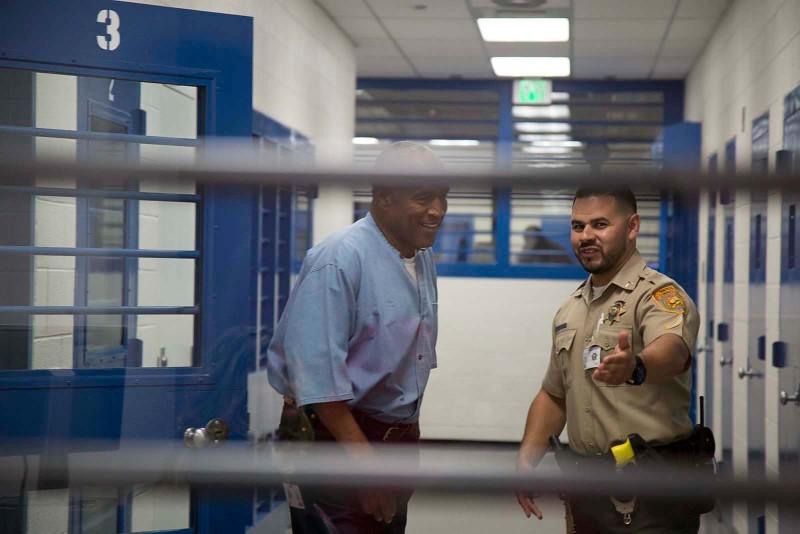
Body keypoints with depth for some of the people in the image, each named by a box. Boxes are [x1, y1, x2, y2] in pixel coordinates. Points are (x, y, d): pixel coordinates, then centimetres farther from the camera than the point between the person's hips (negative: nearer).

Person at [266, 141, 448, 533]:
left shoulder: (423, 258, 6)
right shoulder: (340, 261, -20)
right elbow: (318, 374, -25)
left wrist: (408, 431, 19)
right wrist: (363, 458, -26)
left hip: (398, 436, 9)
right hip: (338, 436, -8)